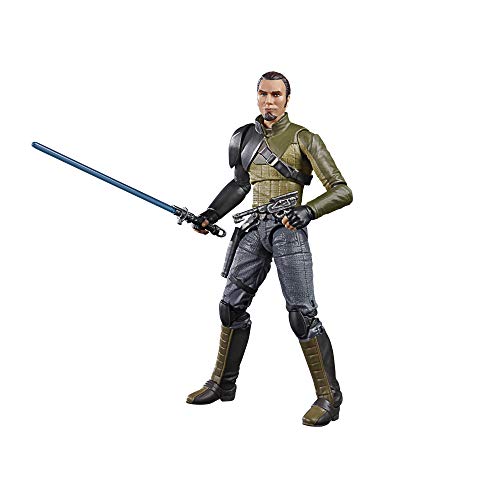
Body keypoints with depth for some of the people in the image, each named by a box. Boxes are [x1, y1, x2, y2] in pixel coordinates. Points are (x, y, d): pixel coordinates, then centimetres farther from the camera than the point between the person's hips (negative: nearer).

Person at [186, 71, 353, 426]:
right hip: (255, 229, 6)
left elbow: (342, 191, -8)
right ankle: (222, 384, 25)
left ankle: (329, 397, 0)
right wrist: (211, 215, 19)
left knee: (303, 314, -10)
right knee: (232, 304, 9)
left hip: (289, 231, -6)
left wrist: (309, 211, -24)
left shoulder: (303, 139, -5)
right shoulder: (248, 137, 11)